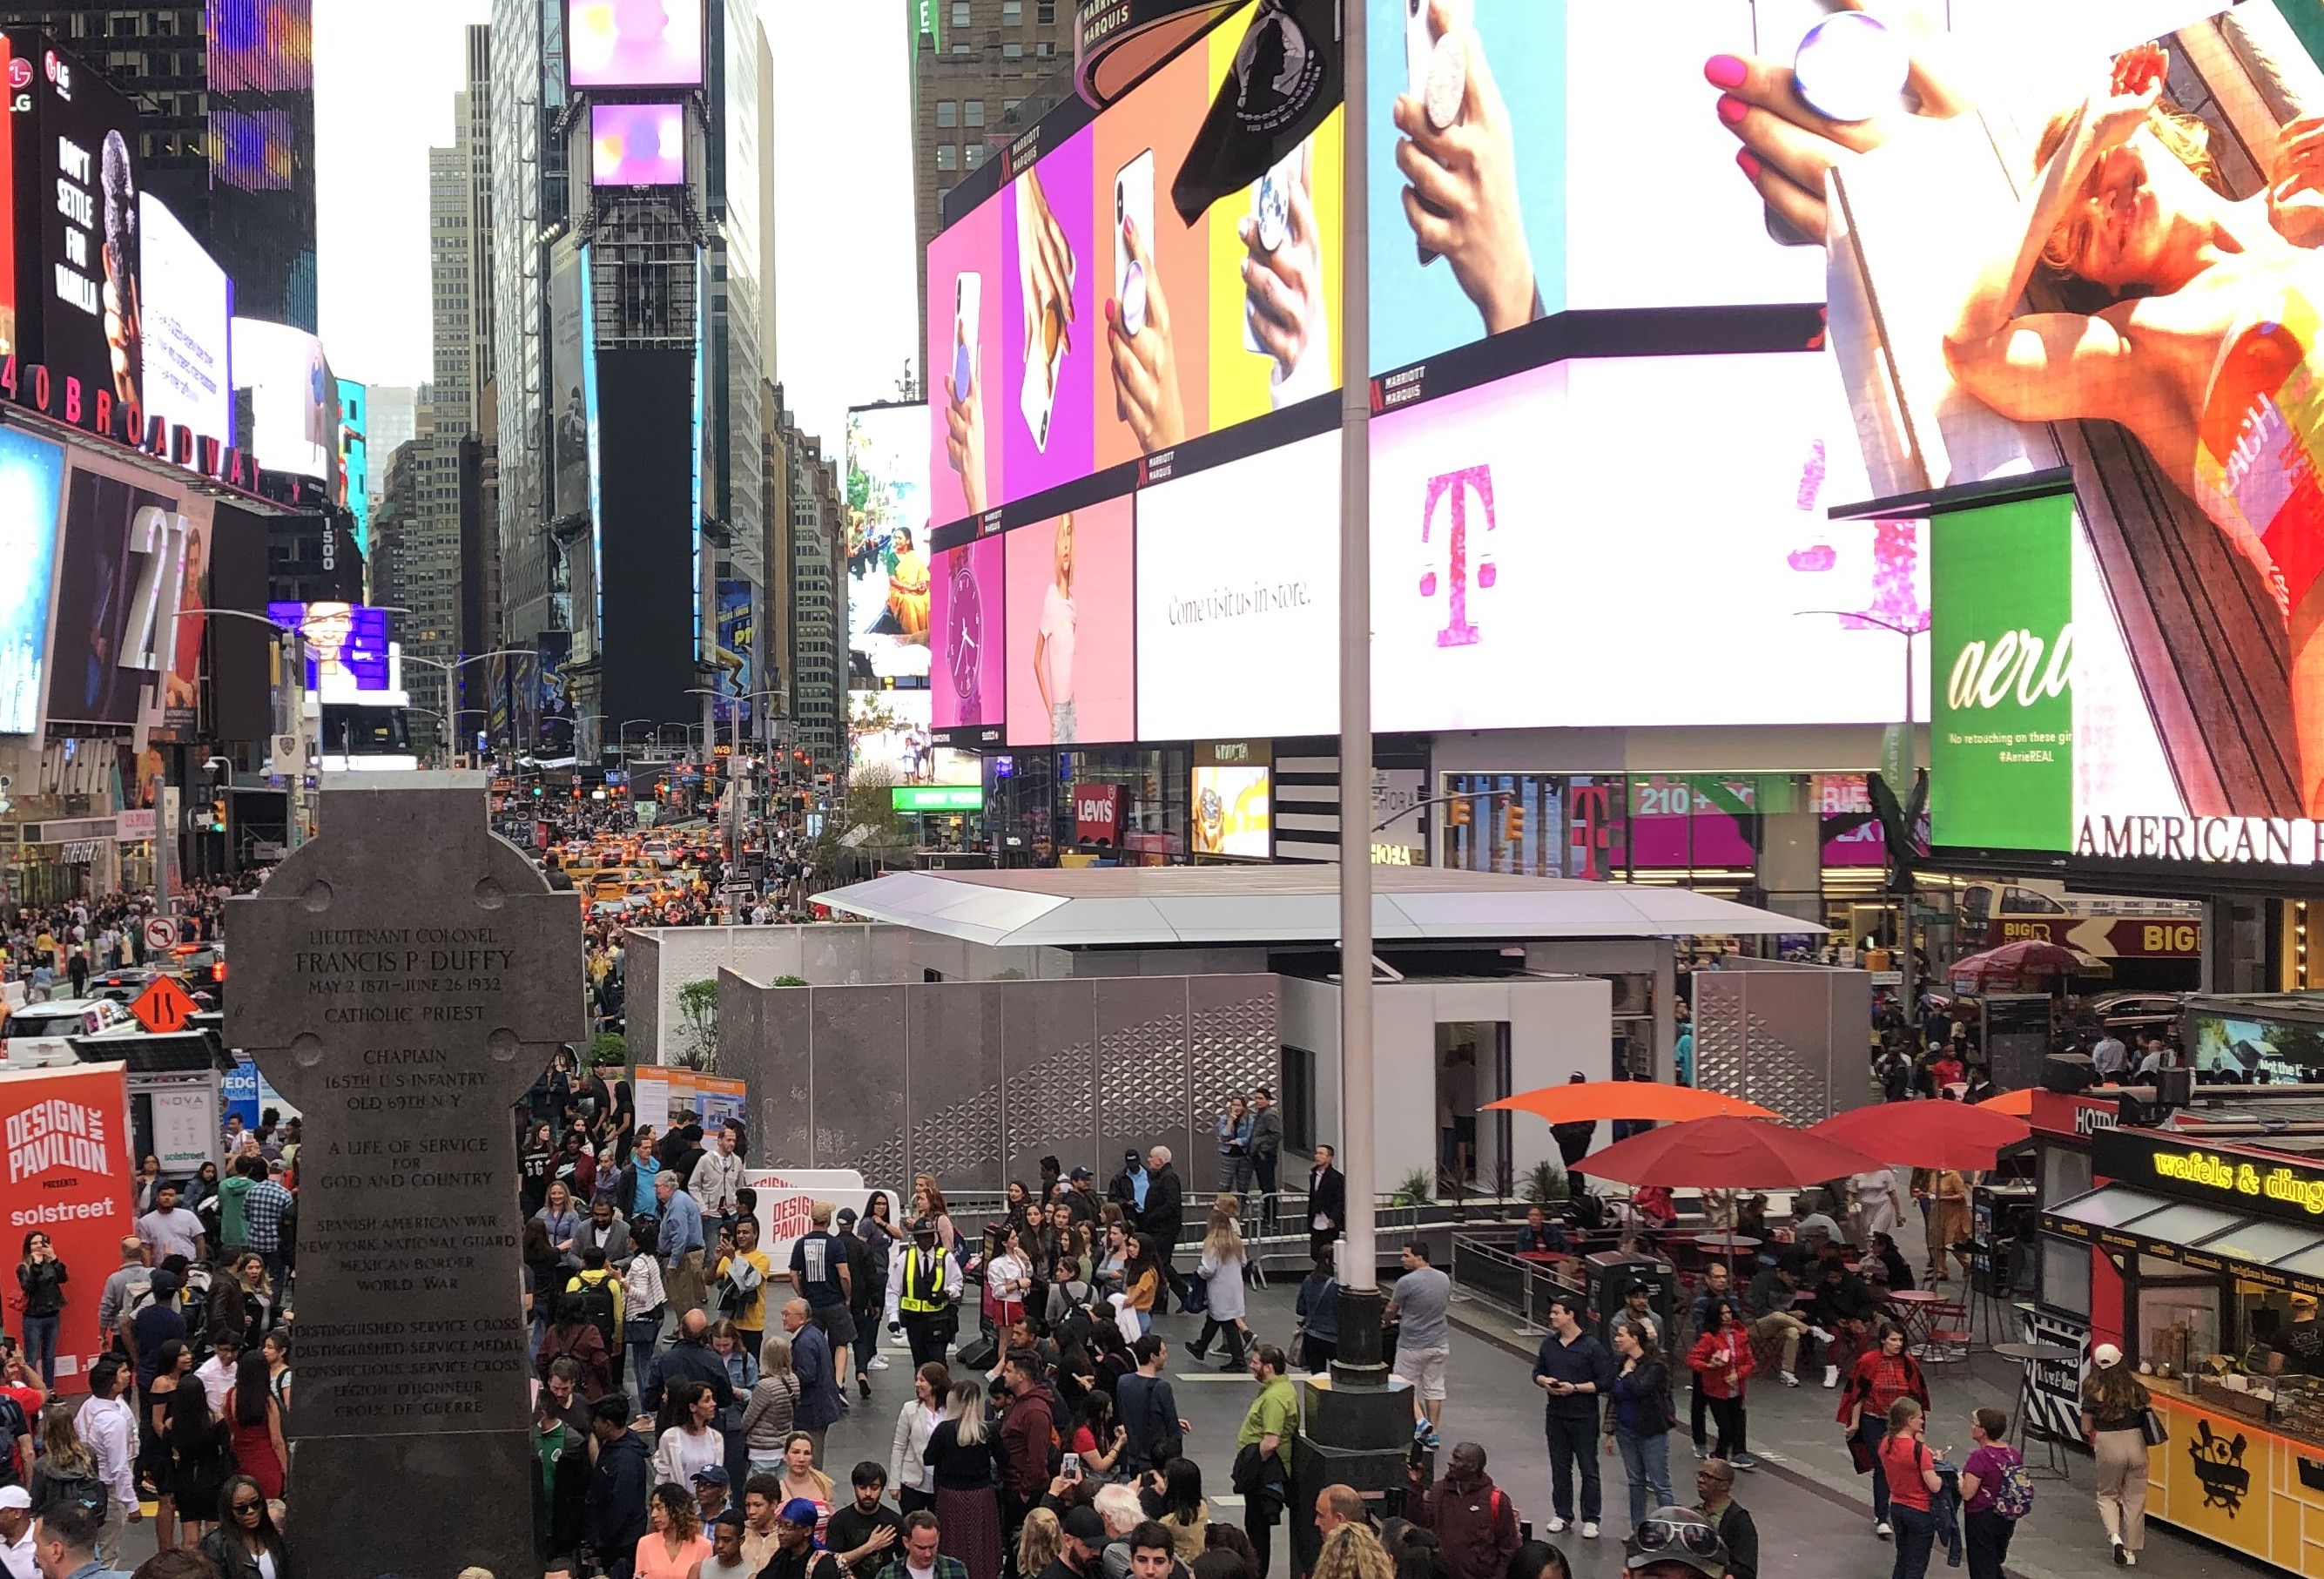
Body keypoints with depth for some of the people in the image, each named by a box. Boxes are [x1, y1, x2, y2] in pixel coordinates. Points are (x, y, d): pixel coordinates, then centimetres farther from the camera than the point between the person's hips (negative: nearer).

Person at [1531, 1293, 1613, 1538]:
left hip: (1584, 1417, -5)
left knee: (1589, 1470, 2)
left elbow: (1605, 1383, -12)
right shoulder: (1549, 1344, 7)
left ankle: (1590, 1520, 10)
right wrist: (1544, 1382, -5)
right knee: (1560, 1468, 13)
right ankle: (1562, 1514, 24)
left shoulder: (1592, 1347, -11)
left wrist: (1575, 1387, -19)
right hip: (1556, 1415, 5)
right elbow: (1537, 1372, 18)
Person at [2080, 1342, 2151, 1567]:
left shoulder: (2094, 1393, -11)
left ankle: (2115, 1536, -7)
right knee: (2134, 1498, 13)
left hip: (2107, 1446, -1)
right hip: (2135, 1444, 1)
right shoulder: (2135, 1388, -6)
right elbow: (2148, 1418, 0)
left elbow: (2086, 1429, -6)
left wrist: (2092, 1442, 14)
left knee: (2107, 1495, 17)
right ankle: (2132, 1550, 18)